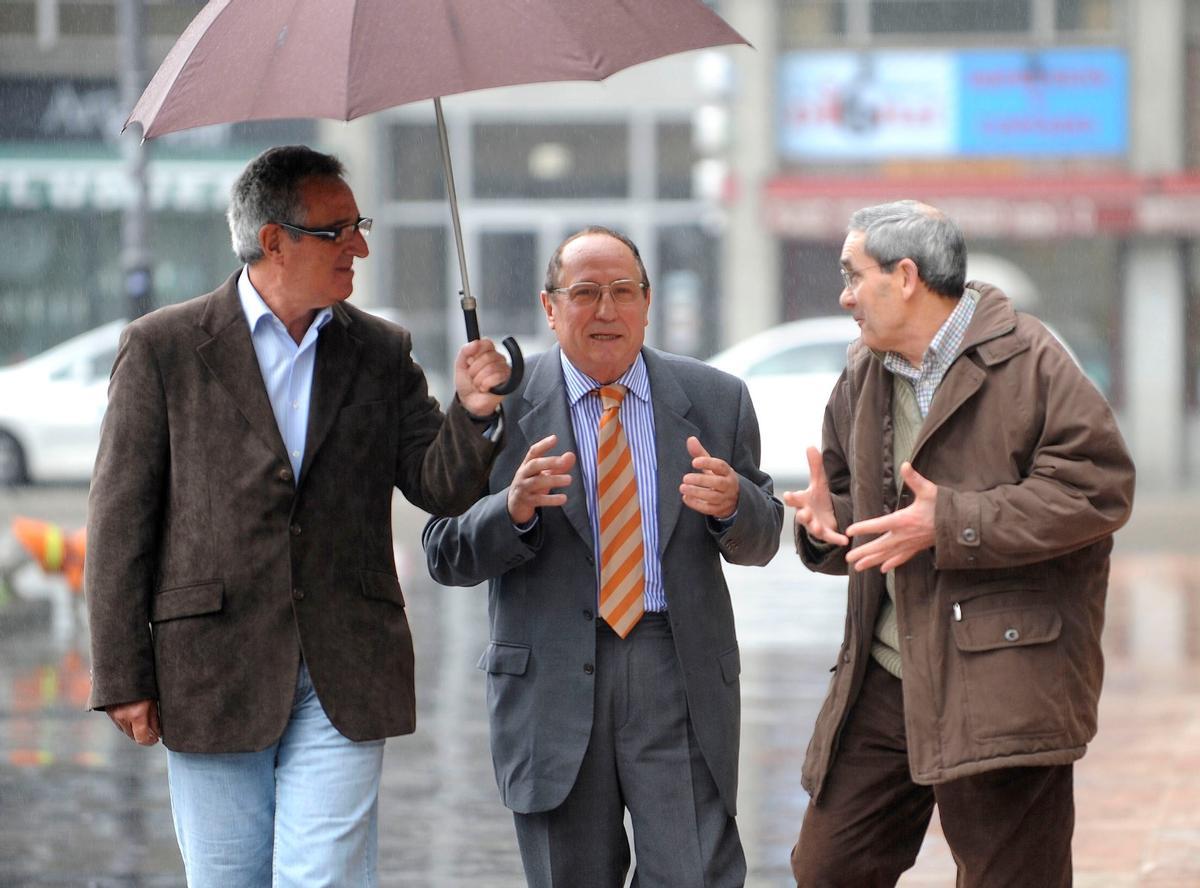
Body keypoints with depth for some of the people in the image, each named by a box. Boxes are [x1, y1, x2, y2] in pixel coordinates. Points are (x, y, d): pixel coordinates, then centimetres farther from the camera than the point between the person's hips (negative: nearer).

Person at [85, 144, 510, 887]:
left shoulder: (382, 353, 9)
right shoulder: (163, 348, -1)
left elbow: (442, 489, 5)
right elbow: (120, 519, -1)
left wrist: (474, 414, -16)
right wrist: (122, 677, -5)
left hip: (344, 681, 1)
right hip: (211, 678, -1)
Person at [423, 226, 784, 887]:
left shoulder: (716, 400, 7)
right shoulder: (502, 405, 1)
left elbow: (760, 540, 10)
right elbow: (445, 555, -2)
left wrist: (732, 504, -13)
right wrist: (515, 510, -22)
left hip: (680, 681, 1)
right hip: (550, 682, -1)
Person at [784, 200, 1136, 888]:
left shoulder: (1027, 361, -8)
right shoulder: (863, 375, 16)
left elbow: (1098, 488, -15)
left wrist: (950, 522, -17)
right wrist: (829, 519, 0)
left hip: (1002, 682, -7)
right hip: (885, 681, 7)